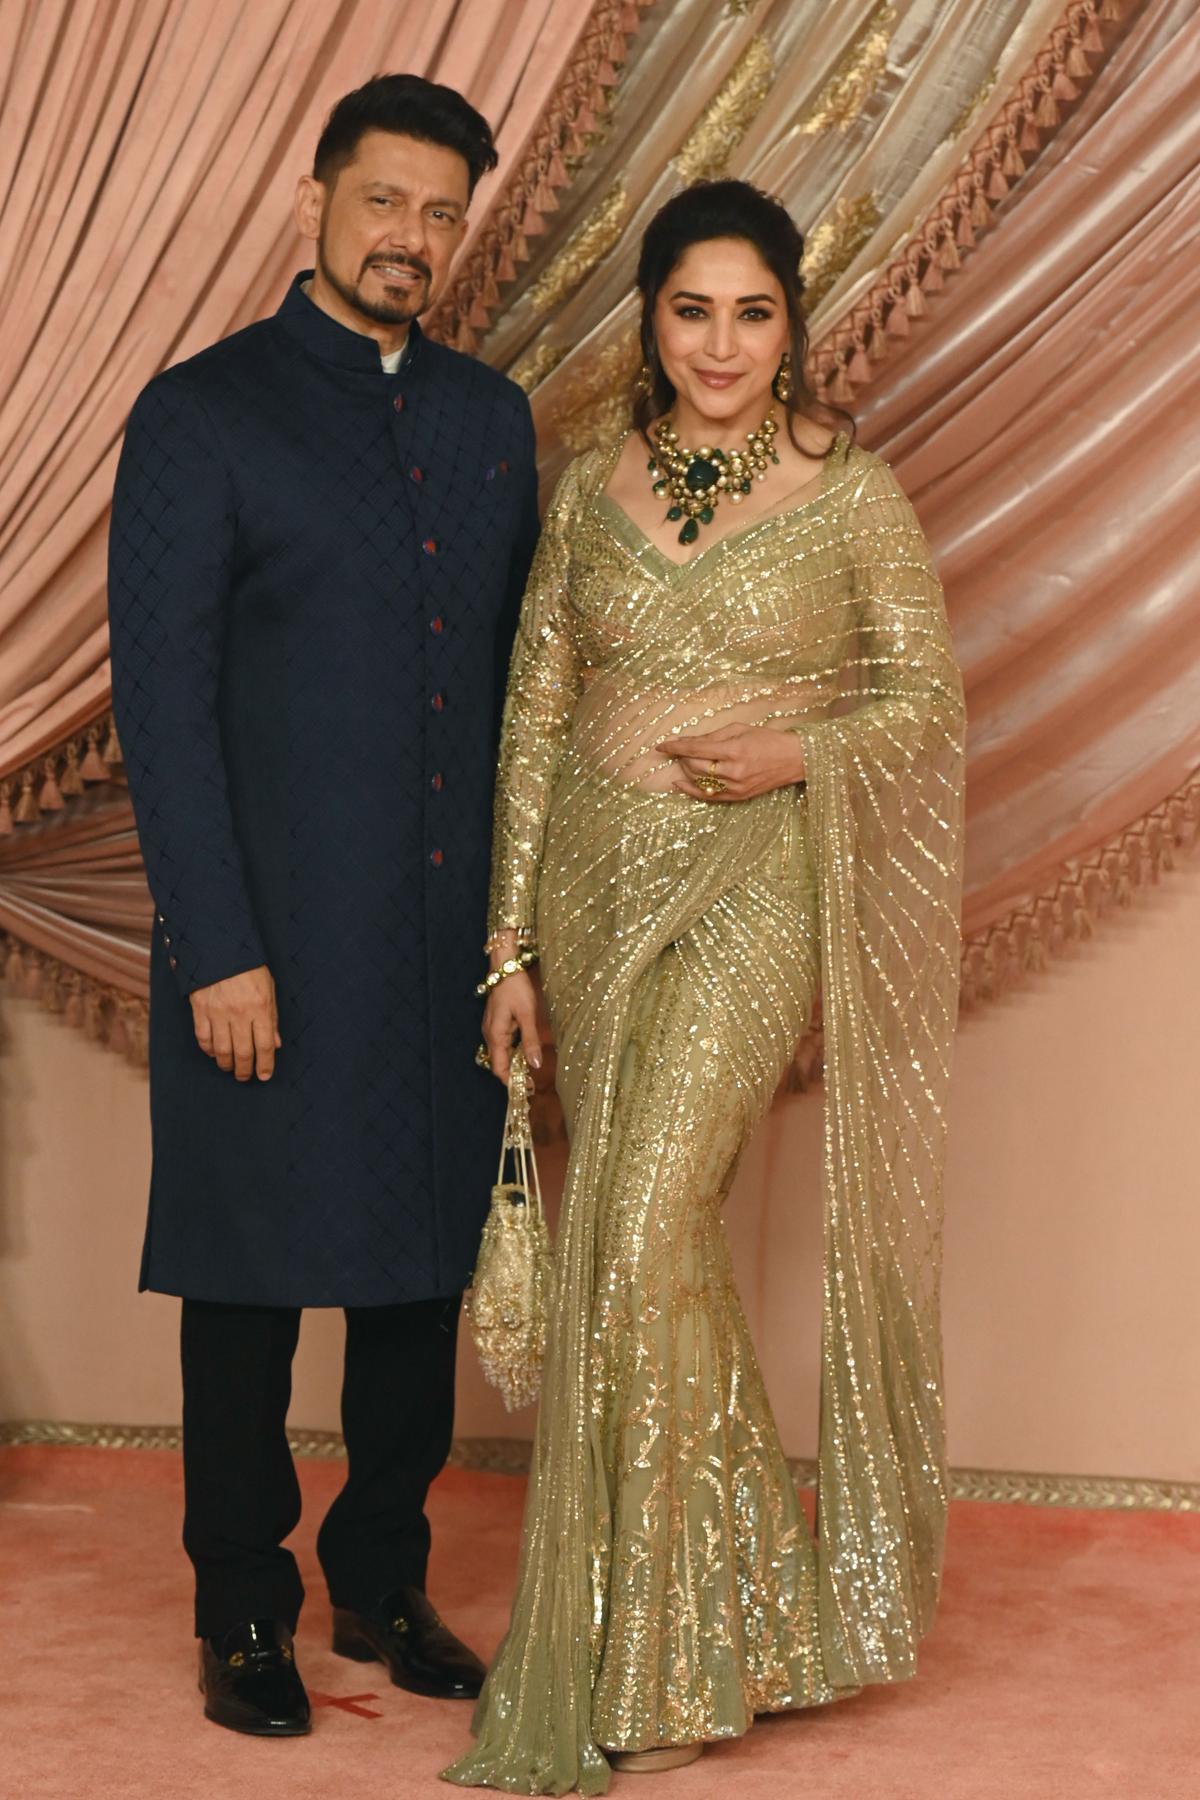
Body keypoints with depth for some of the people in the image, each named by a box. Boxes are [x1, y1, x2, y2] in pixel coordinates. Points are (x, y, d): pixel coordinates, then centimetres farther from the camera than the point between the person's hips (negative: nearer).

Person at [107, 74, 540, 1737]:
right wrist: (217, 948, -14)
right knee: (253, 1282, 6)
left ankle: (384, 1579, 29)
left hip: (453, 932, 5)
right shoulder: (203, 414, -5)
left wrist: (521, 909, 7)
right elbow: (162, 702, -9)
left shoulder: (489, 417, 11)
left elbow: (513, 674, 13)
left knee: (424, 1271, 12)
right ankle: (243, 1614, 21)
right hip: (278, 942, -5)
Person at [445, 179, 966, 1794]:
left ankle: (650, 1664, -2)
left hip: (752, 887, -4)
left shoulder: (853, 493, -2)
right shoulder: (590, 492, 8)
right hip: (595, 885, 5)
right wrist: (511, 945, 4)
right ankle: (741, 1601, 24)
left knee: (646, 1231, -15)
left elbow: (929, 699, 3)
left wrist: (795, 754, -16)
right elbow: (534, 717, 8)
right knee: (643, 1235, 8)